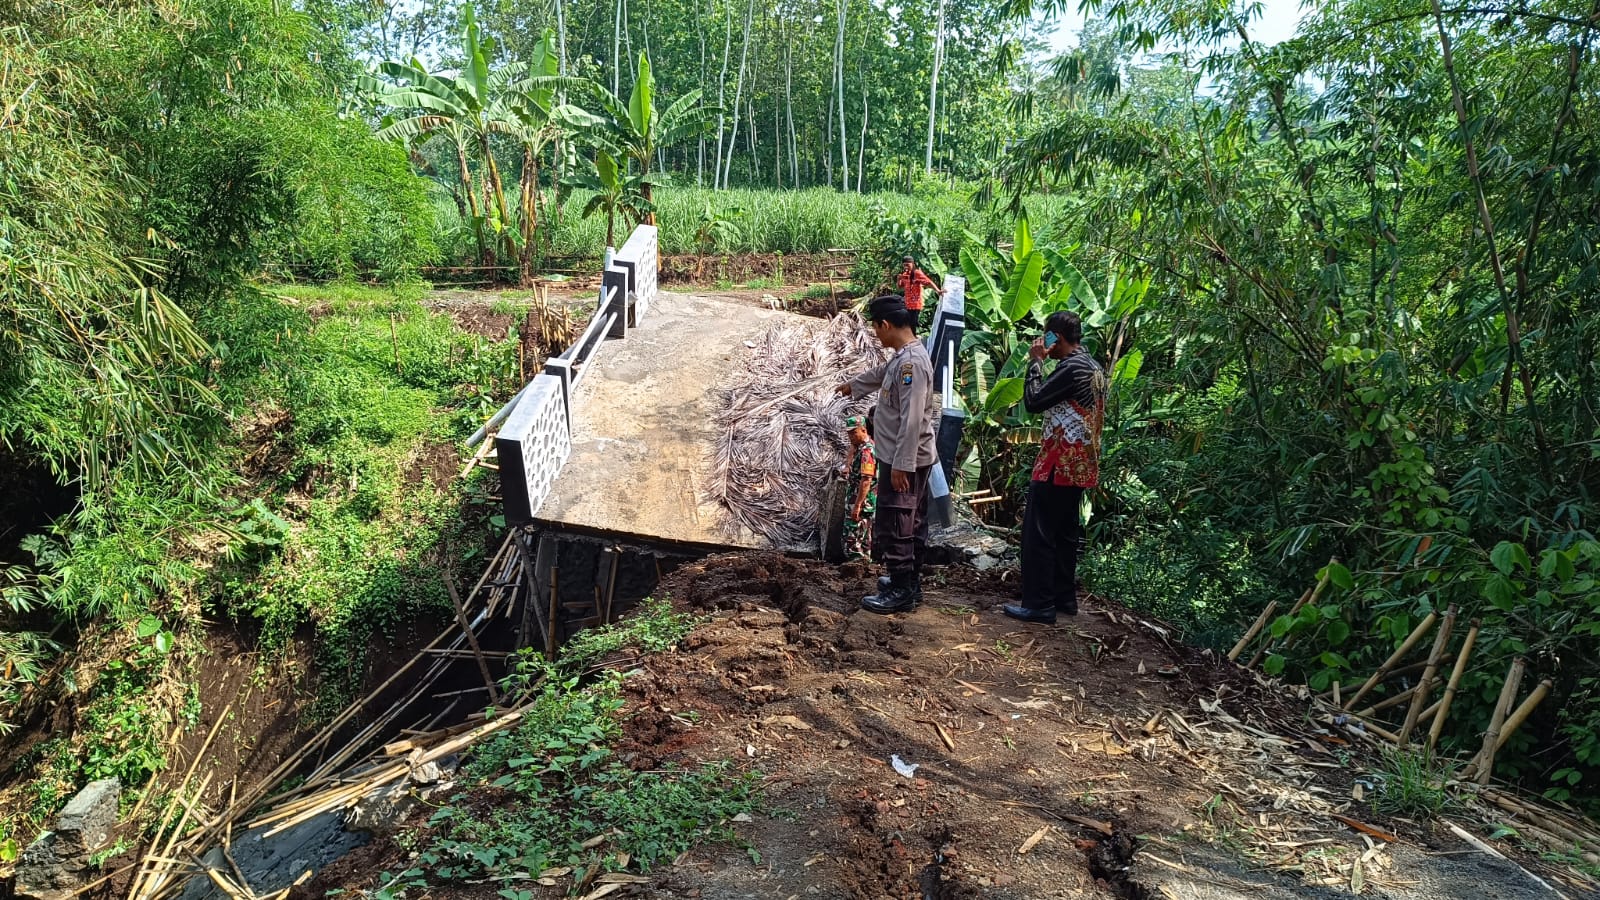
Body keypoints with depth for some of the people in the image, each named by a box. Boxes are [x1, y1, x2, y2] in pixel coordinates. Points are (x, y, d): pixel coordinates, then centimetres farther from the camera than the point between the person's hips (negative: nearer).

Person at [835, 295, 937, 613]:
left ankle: (900, 591, 7)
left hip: (904, 460, -10)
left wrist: (901, 465, -26)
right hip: (910, 458, 10)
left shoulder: (911, 362, -24)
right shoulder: (904, 356, 9)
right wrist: (852, 385, 49)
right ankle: (909, 581, 29)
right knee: (911, 522, 17)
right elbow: (881, 373, 32)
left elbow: (912, 420, -27)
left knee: (893, 526, -2)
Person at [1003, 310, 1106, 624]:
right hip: (1080, 464, 10)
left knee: (1038, 533, -4)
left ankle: (1039, 604, -1)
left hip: (1060, 463, -10)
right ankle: (1065, 597, 23)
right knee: (1065, 532, 16)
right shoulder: (1093, 367, 13)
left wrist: (1035, 362, -9)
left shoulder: (1071, 367, -18)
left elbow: (1033, 402, -16)